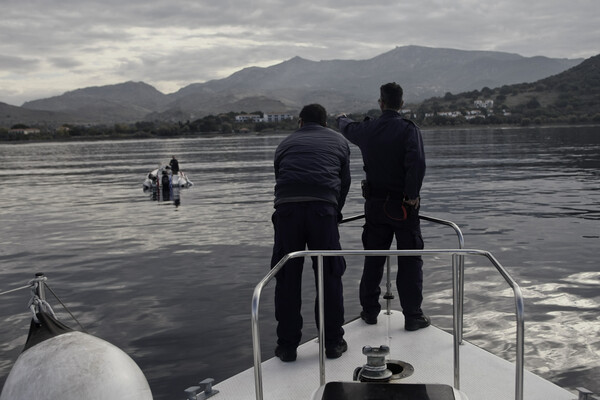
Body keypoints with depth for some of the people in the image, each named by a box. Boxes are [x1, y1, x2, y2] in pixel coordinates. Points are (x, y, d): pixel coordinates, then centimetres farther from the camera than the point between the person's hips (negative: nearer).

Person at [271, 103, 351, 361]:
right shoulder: (338, 141, 24)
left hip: (286, 210, 1)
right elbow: (345, 182, 22)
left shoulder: (286, 144, 27)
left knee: (287, 278, 8)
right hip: (323, 209, -1)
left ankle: (287, 345, 15)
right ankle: (333, 342, 18)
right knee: (329, 277, 9)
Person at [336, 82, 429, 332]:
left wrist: (342, 119, 49)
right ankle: (413, 316, 9)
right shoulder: (409, 130, -12)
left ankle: (369, 311, 24)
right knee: (410, 260, 5)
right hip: (404, 206, -4)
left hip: (375, 203, 4)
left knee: (373, 259, 15)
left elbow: (347, 129, 25)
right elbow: (417, 162, -27)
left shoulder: (366, 129, 2)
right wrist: (412, 194, -15)